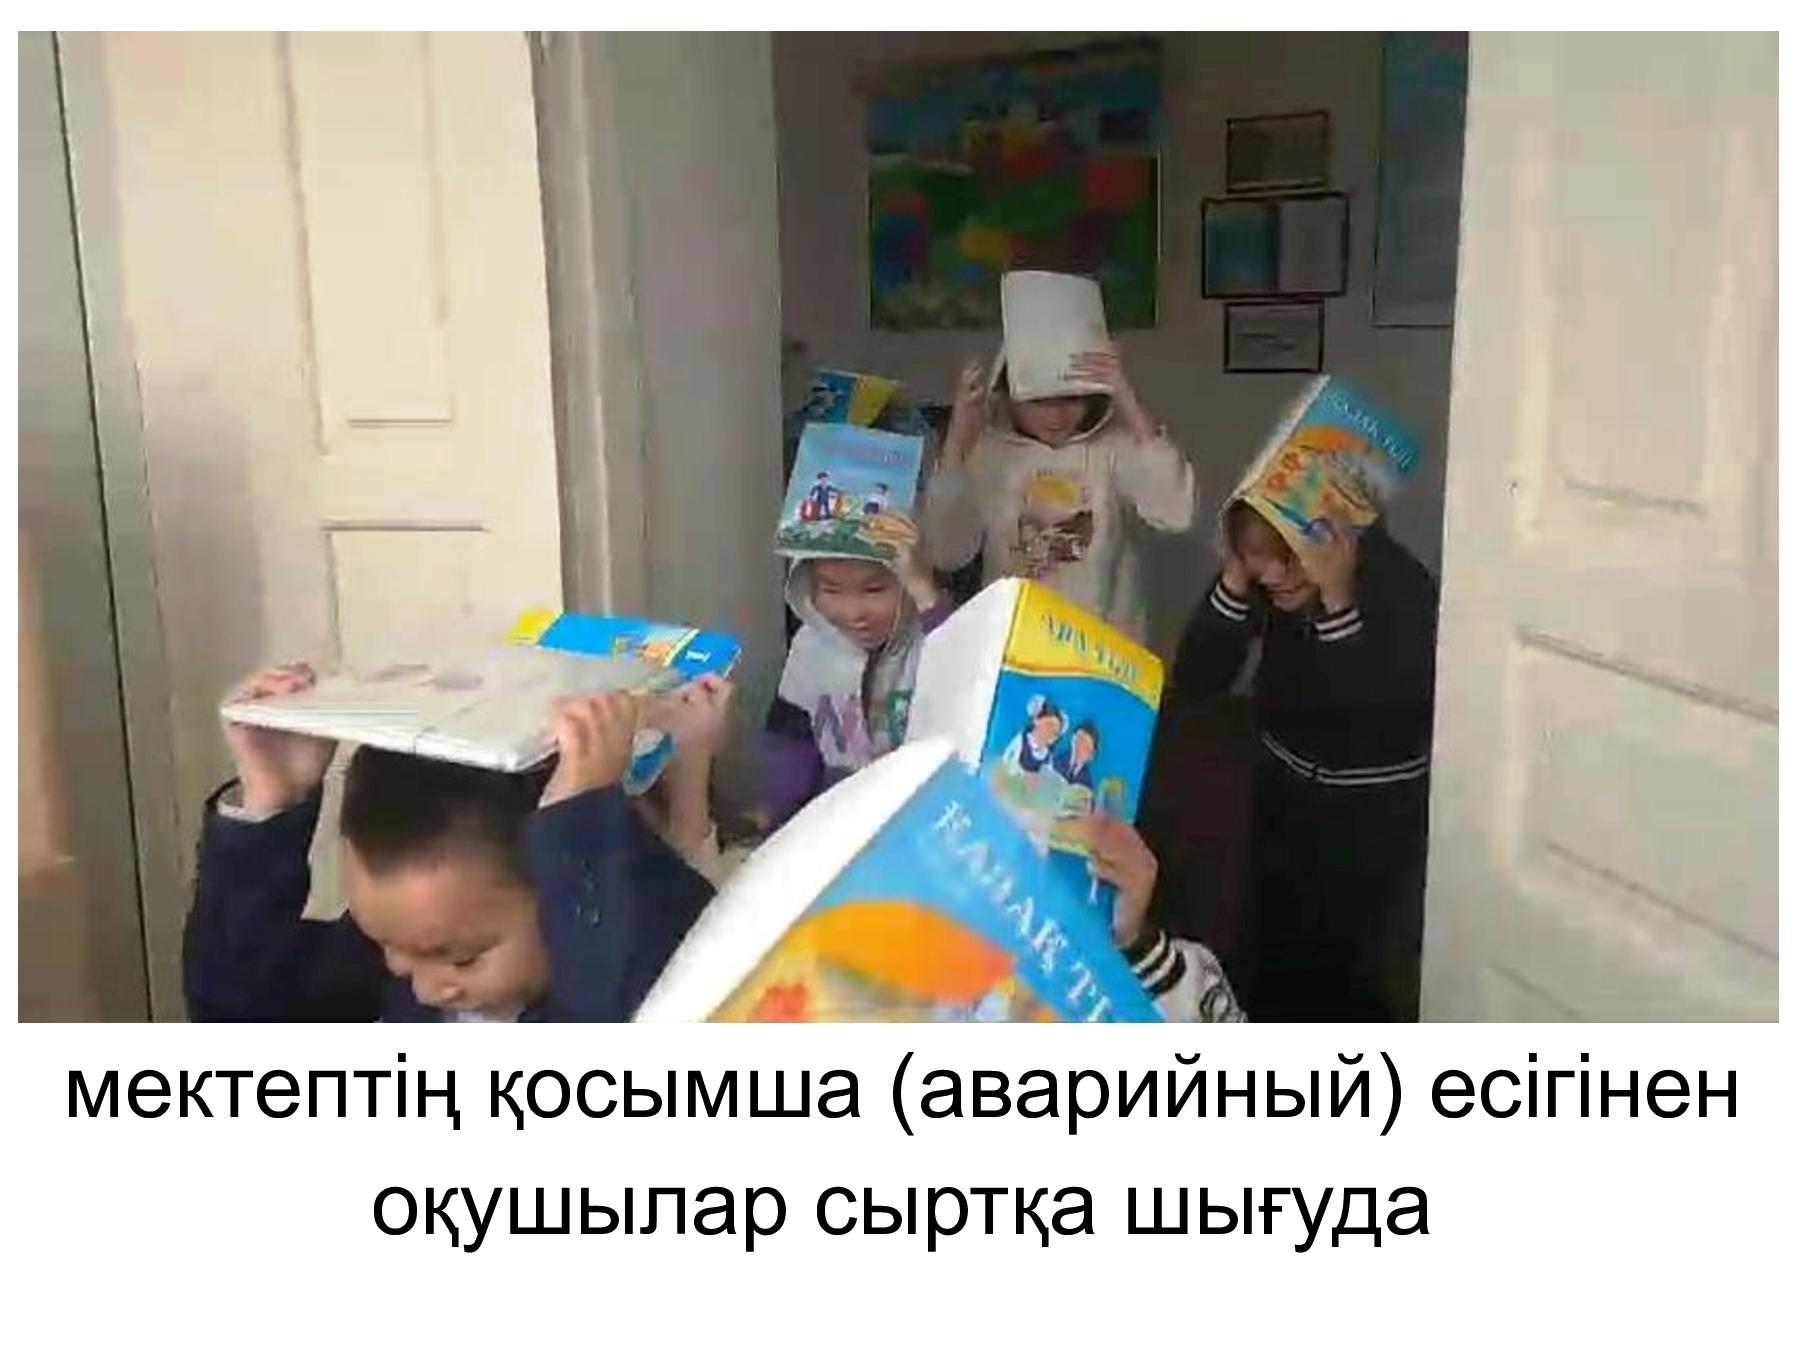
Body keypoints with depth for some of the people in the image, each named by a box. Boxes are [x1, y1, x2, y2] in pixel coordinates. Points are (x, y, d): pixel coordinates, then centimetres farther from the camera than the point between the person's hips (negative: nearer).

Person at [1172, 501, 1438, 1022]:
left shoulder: (1400, 584, -28)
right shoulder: (1262, 576, -17)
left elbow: (1385, 720, -37)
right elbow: (1196, 681, -20)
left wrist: (1337, 598, -44)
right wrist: (1235, 580, -32)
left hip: (1377, 806, -4)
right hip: (1286, 787, 4)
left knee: (1346, 960, 2)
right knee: (1268, 949, 13)